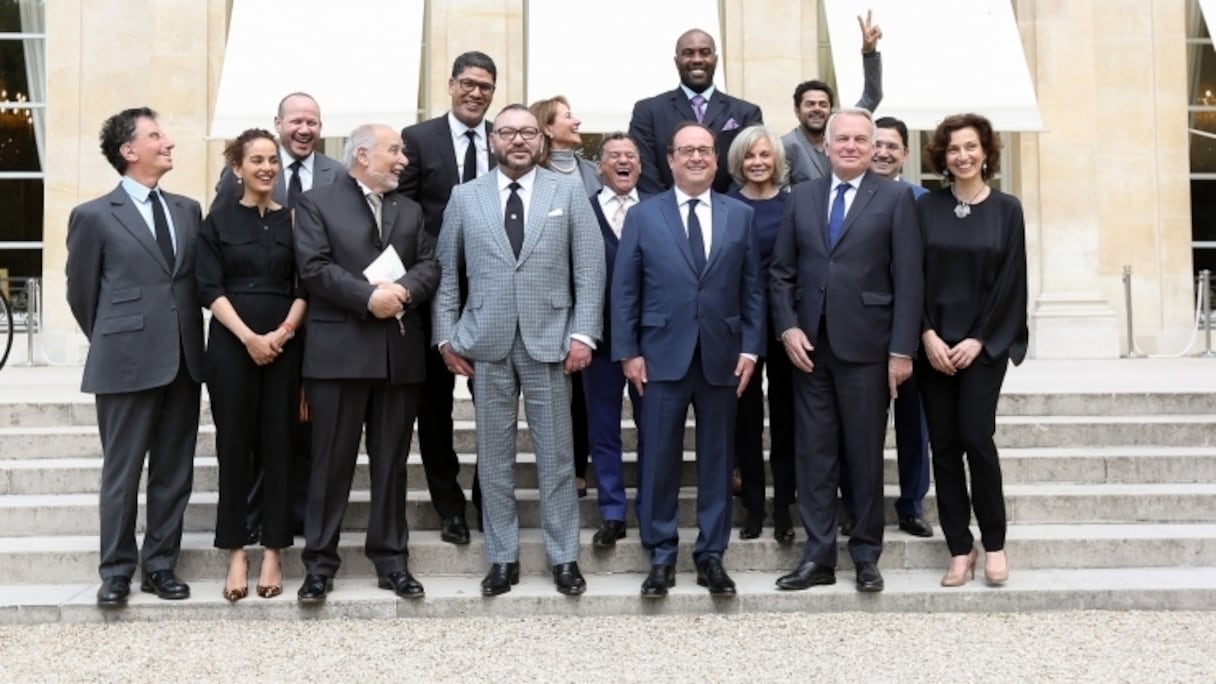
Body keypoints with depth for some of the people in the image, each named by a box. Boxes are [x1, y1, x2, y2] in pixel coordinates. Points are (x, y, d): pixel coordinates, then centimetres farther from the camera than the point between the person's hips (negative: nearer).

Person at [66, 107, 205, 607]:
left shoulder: (188, 209, 11)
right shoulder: (94, 216, -3)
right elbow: (81, 292, 5)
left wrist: (189, 340, 12)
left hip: (183, 359, 5)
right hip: (128, 362, -4)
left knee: (174, 471, 9)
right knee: (122, 471, 4)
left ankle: (160, 565, 20)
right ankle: (116, 571, 15)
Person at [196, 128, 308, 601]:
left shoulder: (293, 220, 7)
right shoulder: (219, 220, 4)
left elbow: (305, 287, 4)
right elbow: (209, 287, -3)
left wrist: (282, 333, -11)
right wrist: (248, 337, -13)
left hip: (284, 345, 1)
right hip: (231, 345, -1)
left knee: (278, 446, 3)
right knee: (234, 446, 1)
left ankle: (272, 553, 11)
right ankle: (236, 555, 9)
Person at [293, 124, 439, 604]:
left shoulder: (410, 210, 19)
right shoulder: (316, 203, 3)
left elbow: (430, 265, 7)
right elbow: (314, 268, -9)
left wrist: (404, 290, -13)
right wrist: (368, 298, -18)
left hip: (401, 352, 4)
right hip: (340, 350, -4)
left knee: (392, 462, 9)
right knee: (332, 461, 1)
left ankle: (391, 559, 17)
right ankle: (320, 563, 9)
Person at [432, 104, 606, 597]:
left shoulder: (568, 194, 5)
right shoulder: (465, 197, 7)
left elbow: (590, 268, 1)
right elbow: (445, 271, 8)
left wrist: (583, 333, -7)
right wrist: (446, 335, 1)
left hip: (548, 340, -1)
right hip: (486, 343, 1)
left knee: (556, 455, 4)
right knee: (494, 456, 7)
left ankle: (564, 557, 14)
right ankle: (502, 557, 17)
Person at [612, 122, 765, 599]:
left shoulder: (740, 216, 8)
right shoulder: (643, 216, 4)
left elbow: (752, 288, 7)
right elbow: (625, 290, 2)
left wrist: (750, 348, -1)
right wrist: (628, 351, -4)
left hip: (722, 356, 1)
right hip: (663, 355, -1)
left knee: (716, 458, 7)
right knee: (660, 459, 3)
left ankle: (711, 555, 17)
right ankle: (661, 557, 13)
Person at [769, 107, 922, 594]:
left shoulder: (894, 198, 0)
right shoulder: (801, 197, 10)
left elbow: (908, 279, -4)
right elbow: (782, 271, 10)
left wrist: (902, 350, -10)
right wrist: (788, 327, -4)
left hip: (865, 345, -3)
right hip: (809, 344, 3)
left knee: (865, 455, 6)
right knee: (814, 454, 5)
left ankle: (866, 556, 18)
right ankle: (818, 557, 12)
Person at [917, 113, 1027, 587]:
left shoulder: (1006, 209, 2)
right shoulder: (926, 208, 4)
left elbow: (1010, 281, -2)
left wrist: (978, 339, -9)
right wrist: (928, 335, -9)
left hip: (983, 343, -2)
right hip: (934, 343, 2)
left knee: (976, 437, -10)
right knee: (943, 445, 2)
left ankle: (993, 542, 7)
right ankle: (959, 548, 11)